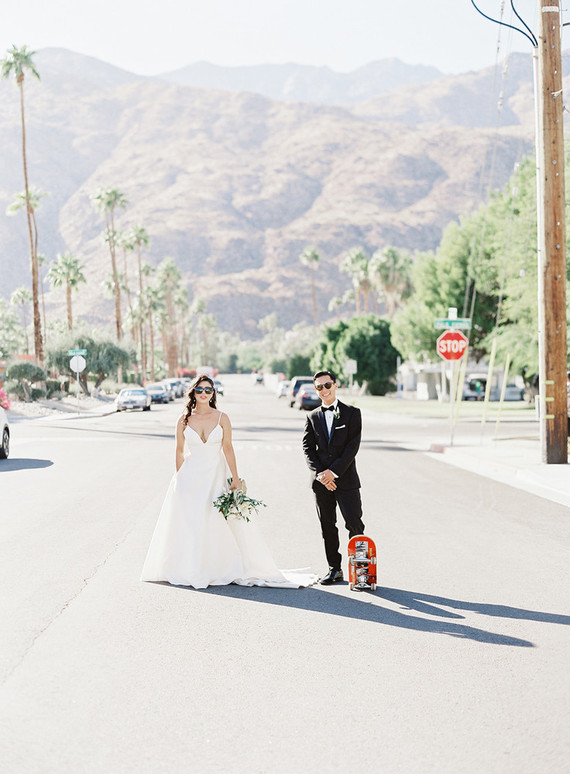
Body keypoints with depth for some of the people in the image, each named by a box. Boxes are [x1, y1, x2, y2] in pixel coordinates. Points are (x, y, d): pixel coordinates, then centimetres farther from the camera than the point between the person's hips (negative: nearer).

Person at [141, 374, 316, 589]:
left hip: (216, 477, 0)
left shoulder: (221, 418, 0)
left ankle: (222, 569, 8)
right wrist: (179, 480, 4)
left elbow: (227, 448, -2)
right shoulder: (184, 420, 2)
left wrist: (236, 479, -6)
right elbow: (180, 452, 6)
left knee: (219, 523, -1)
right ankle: (189, 570, 11)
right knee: (189, 525, 1)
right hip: (191, 478, 1)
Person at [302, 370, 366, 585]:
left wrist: (334, 471, -14)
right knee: (327, 526, 7)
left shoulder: (352, 413, 2)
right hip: (321, 481, 3)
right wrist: (320, 474, -10)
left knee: (354, 524, -7)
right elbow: (308, 448, 5)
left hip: (346, 479, -3)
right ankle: (335, 569, 15)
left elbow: (353, 446, -6)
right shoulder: (312, 417, 11)